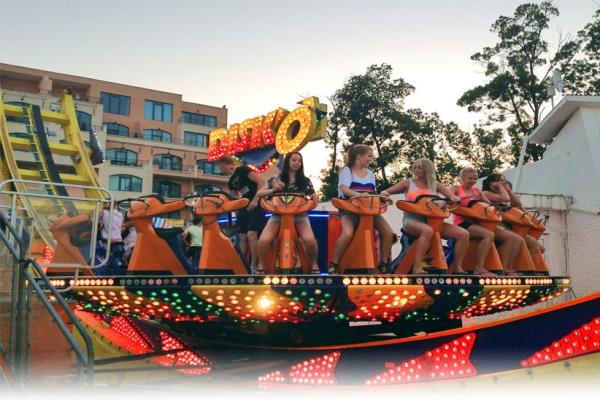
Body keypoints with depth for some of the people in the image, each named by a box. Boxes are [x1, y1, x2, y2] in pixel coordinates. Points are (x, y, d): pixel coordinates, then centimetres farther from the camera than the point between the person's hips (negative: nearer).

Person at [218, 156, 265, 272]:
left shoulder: (243, 170, -3)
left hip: (255, 205, -9)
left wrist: (255, 200, -19)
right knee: (242, 237, 4)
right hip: (244, 208, 9)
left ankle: (254, 267, -18)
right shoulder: (231, 182, 20)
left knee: (251, 235, -19)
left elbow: (261, 182, -12)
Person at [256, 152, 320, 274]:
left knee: (310, 240, -30)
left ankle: (314, 265, -3)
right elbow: (259, 194, 6)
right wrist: (273, 190, -12)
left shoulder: (305, 181, 10)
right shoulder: (276, 179, 7)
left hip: (300, 215, 0)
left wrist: (315, 197, -8)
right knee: (263, 241, -27)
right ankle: (261, 266, 0)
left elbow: (314, 197, 16)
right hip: (278, 215, 0)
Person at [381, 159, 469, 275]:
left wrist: (454, 198, -18)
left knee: (464, 234, -13)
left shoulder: (435, 185, 15)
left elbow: (454, 198, 7)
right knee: (427, 231, -42)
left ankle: (456, 267, 0)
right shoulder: (408, 183, 10)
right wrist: (384, 193, -16)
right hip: (412, 219, -4)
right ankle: (417, 268, -35)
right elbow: (386, 192, 8)